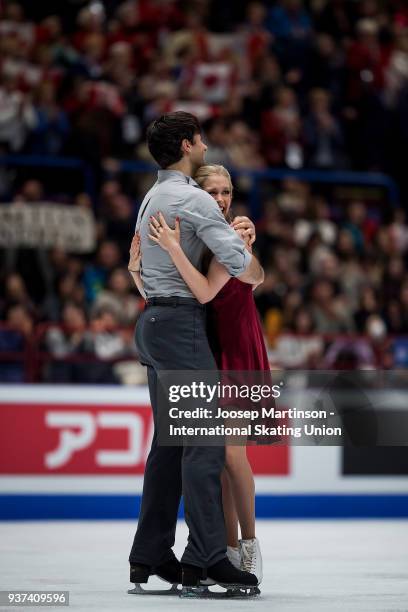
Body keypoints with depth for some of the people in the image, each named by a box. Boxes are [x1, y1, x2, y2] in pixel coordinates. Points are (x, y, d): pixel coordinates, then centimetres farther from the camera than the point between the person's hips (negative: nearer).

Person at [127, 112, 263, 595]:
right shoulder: (193, 198, -12)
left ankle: (149, 555, 10)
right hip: (181, 323, -10)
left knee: (169, 441, 10)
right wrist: (258, 272, 7)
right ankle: (206, 556, -20)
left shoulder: (153, 198, 19)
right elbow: (246, 269, -18)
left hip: (154, 321, 10)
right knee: (204, 438, -13)